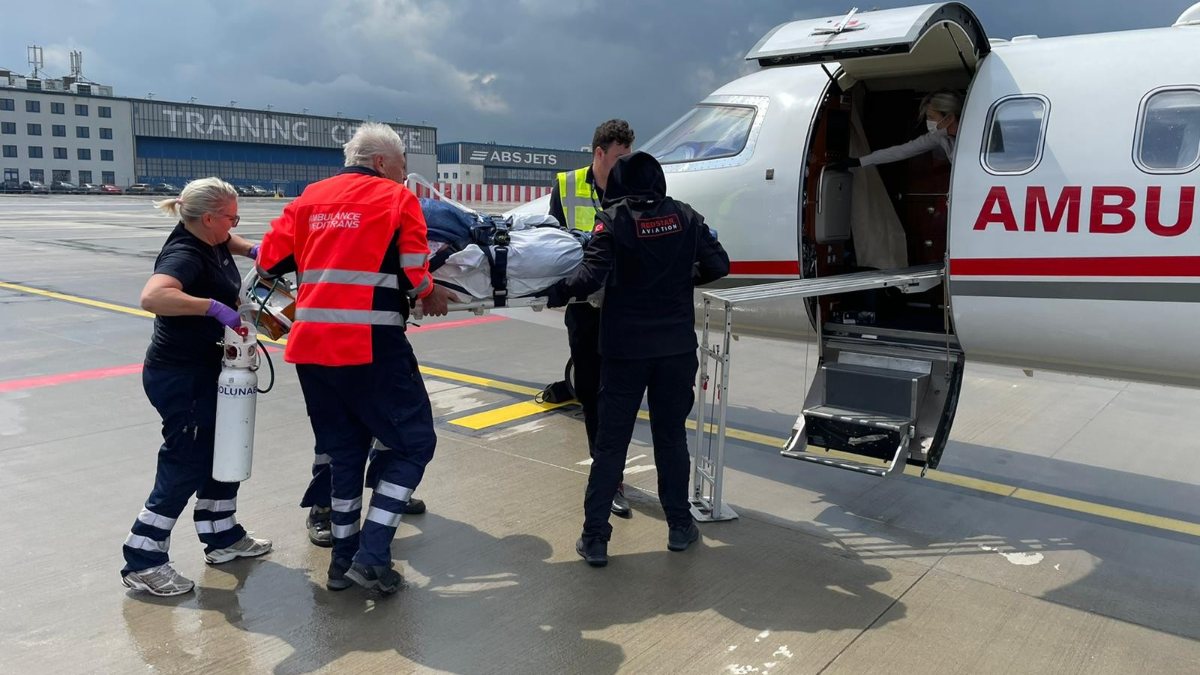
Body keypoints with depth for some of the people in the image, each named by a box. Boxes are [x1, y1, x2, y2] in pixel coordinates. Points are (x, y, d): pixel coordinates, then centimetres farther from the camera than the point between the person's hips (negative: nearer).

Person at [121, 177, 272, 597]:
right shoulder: (185, 255, -24)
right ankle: (142, 562, 9)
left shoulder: (210, 242, 4)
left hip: (204, 369, 10)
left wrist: (252, 250, 12)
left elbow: (227, 242, 31)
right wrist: (215, 306, -42)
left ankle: (222, 537, 31)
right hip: (179, 376, -10)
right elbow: (152, 297, -44)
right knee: (187, 463, -3)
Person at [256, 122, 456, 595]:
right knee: (413, 442, 6)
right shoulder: (397, 198, 1)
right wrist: (431, 297, 14)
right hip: (371, 345, -6)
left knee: (344, 448, 19)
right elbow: (415, 275, -6)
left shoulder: (310, 197, 15)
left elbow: (271, 259, 13)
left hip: (310, 344, 6)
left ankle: (343, 558, 24)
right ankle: (372, 556, 0)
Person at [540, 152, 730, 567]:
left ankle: (595, 538, 7)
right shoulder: (685, 217, 3)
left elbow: (592, 275, -18)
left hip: (625, 348, -2)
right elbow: (718, 265, 5)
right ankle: (679, 526, 24)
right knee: (671, 437, 15)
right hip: (676, 346, 3)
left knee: (611, 443, 4)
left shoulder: (614, 219, -7)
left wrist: (557, 294, -2)